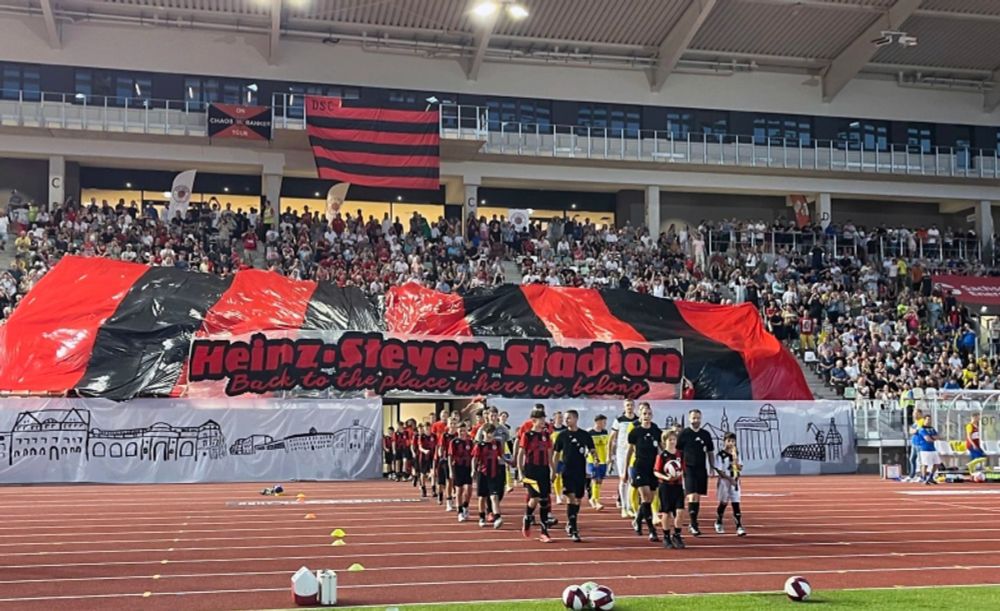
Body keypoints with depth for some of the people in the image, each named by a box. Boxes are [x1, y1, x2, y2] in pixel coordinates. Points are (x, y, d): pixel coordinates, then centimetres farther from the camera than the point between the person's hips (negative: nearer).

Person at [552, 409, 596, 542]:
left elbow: (592, 450, 7)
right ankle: (573, 529, -13)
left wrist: (594, 456, -16)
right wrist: (554, 471, 3)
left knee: (577, 499, 10)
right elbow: (556, 454, 7)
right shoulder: (562, 435, 1)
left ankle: (570, 524, 29)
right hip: (567, 471, -2)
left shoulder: (585, 435, 2)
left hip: (581, 471, 2)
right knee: (571, 497, -14)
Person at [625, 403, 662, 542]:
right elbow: (630, 451, 3)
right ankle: (652, 530, -12)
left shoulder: (656, 431, 4)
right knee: (646, 498, -13)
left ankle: (637, 520, 34)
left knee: (648, 499, 8)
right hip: (640, 467, -4)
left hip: (653, 468, 4)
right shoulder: (635, 432, -3)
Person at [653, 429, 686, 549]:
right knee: (666, 513, 4)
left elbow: (682, 470, 13)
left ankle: (677, 536, 9)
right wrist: (666, 478, -23)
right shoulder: (661, 455, -8)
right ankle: (666, 537, 16)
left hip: (678, 486, 3)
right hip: (665, 487, -3)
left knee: (679, 511, -6)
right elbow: (656, 472, -9)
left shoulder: (679, 455, 5)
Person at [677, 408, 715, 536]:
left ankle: (693, 524, 19)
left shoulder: (706, 434, 8)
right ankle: (694, 524, -12)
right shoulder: (684, 434, -3)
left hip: (701, 469, 4)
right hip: (688, 468, -4)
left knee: (698, 497, 9)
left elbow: (710, 452, 15)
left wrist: (712, 467, 10)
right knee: (692, 496, -14)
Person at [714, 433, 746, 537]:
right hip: (724, 481, -3)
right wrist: (730, 479, -20)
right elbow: (720, 471, -12)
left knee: (736, 504, -2)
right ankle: (718, 524, 30)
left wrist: (735, 459, -11)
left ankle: (739, 527, -6)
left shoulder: (736, 453, 6)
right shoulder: (721, 454, -10)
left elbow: (740, 468, 4)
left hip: (735, 482, 4)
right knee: (723, 503, 10)